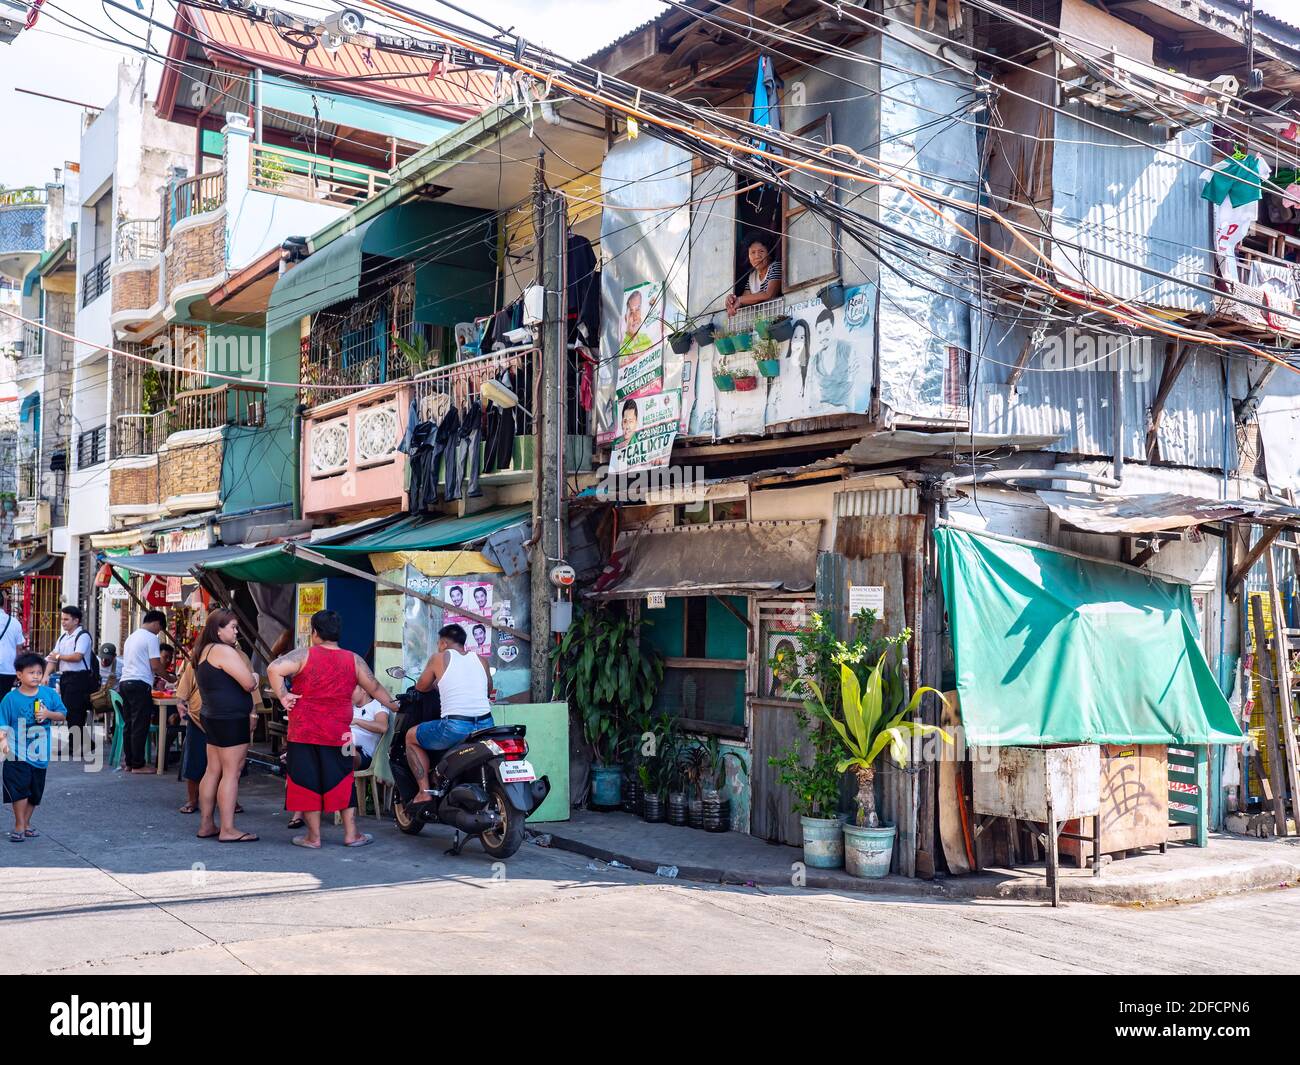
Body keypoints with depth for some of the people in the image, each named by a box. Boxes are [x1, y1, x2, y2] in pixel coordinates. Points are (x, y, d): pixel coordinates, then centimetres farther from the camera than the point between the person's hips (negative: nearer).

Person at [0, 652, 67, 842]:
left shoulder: (50, 694, 2)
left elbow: (62, 714, 8)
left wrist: (48, 714, -10)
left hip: (40, 752, 4)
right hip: (18, 752, -4)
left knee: (35, 791, 12)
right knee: (20, 788, -9)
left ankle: (26, 823, 26)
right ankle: (19, 825, 2)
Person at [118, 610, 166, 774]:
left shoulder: (131, 637, 21)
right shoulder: (151, 638, -6)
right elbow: (155, 665, -11)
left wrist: (155, 678, 27)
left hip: (125, 682, 9)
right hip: (140, 685, -9)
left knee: (129, 725, 12)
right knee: (140, 727, -4)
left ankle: (128, 763, 15)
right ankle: (138, 765, -1)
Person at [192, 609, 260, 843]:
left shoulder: (204, 651, 16)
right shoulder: (224, 651, -15)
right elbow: (249, 684, -20)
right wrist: (254, 677, 3)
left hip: (213, 717, 10)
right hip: (231, 719, -10)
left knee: (213, 771, 13)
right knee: (232, 772, -7)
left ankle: (206, 825, 17)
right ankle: (228, 830, -7)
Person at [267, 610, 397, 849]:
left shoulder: (304, 655, -5)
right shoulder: (353, 660, 4)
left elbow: (274, 669, -20)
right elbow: (375, 688, 14)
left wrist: (283, 696, -9)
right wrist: (394, 706, 28)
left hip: (304, 733, -2)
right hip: (338, 734, 2)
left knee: (308, 782, 7)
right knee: (343, 783, 13)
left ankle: (313, 836, 12)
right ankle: (351, 834, 16)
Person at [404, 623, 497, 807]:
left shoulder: (439, 657, 5)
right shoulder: (481, 659, 16)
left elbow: (420, 686, 18)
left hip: (455, 728, -4)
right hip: (486, 726, 5)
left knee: (411, 736, 20)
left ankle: (424, 790, 8)